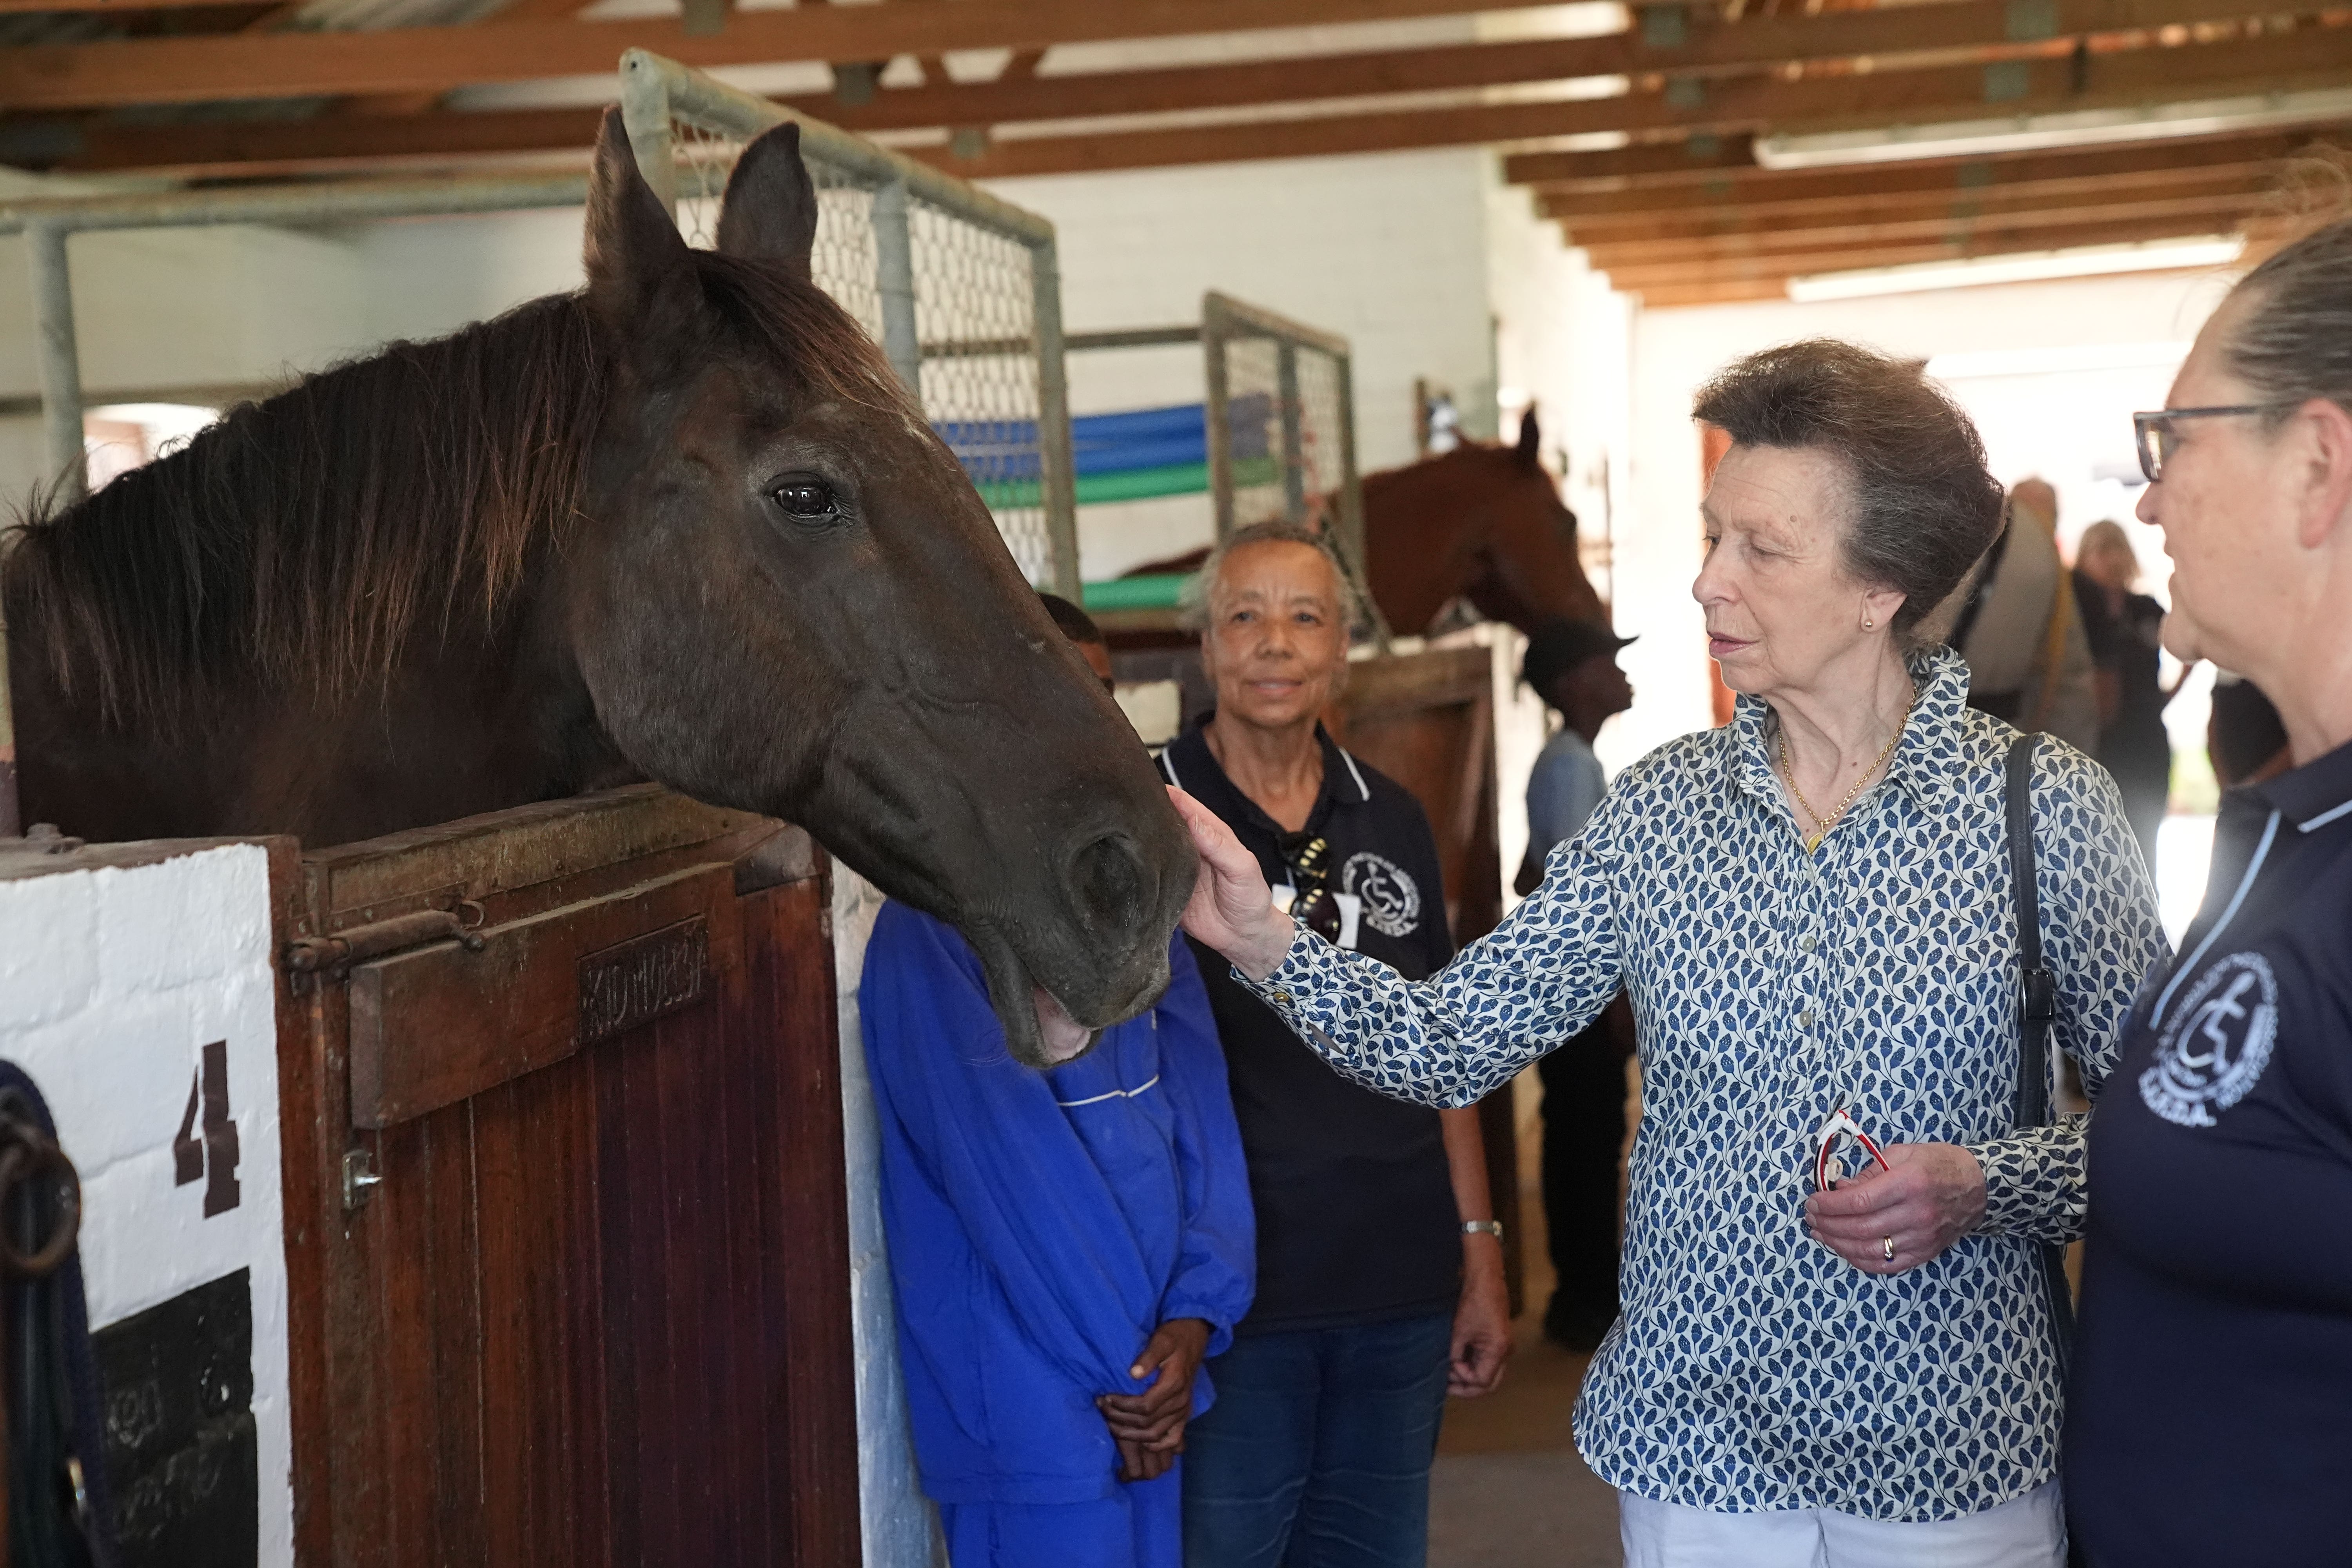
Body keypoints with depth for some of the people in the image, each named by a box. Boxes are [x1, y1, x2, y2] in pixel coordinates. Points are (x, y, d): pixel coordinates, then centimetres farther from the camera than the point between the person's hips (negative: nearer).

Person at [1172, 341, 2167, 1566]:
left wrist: (1981, 1185, -20)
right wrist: (1265, 941, -17)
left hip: (1959, 1463, -2)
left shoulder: (2043, 802, -9)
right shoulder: (1659, 805, 0)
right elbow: (1452, 1046, -3)